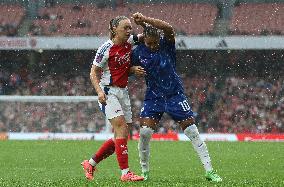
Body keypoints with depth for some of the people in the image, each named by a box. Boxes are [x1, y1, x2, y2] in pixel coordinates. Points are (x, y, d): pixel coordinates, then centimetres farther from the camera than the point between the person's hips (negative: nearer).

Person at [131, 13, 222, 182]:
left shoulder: (167, 44, -11)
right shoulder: (138, 52, -4)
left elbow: (168, 28, -33)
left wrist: (145, 20, -36)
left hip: (175, 94, -2)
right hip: (153, 97, 2)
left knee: (192, 131, -4)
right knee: (145, 132, -13)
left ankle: (209, 171, 1)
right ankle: (145, 172, 5)